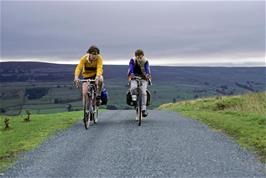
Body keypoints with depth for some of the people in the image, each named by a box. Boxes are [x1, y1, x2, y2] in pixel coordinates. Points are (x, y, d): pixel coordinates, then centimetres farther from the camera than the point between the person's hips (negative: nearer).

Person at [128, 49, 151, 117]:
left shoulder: (145, 61, -12)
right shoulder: (132, 60, -11)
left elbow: (147, 68, -26)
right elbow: (131, 68, -26)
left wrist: (148, 75, -47)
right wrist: (131, 74, -47)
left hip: (143, 79, 0)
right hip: (134, 78, 0)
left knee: (143, 92, -20)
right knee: (133, 88, -31)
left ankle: (144, 109, -17)